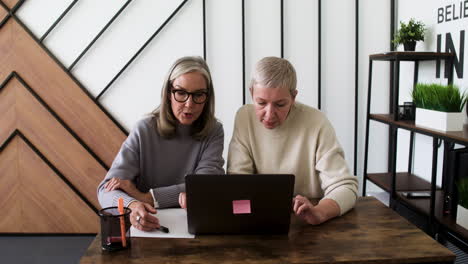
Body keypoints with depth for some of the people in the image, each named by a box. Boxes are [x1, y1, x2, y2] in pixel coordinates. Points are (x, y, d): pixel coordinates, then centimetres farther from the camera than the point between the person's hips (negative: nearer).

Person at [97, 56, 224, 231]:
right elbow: (108, 189, -11)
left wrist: (145, 197, -18)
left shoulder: (213, 132, -3)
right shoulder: (144, 130, -5)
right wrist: (133, 206, -33)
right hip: (145, 228, -1)